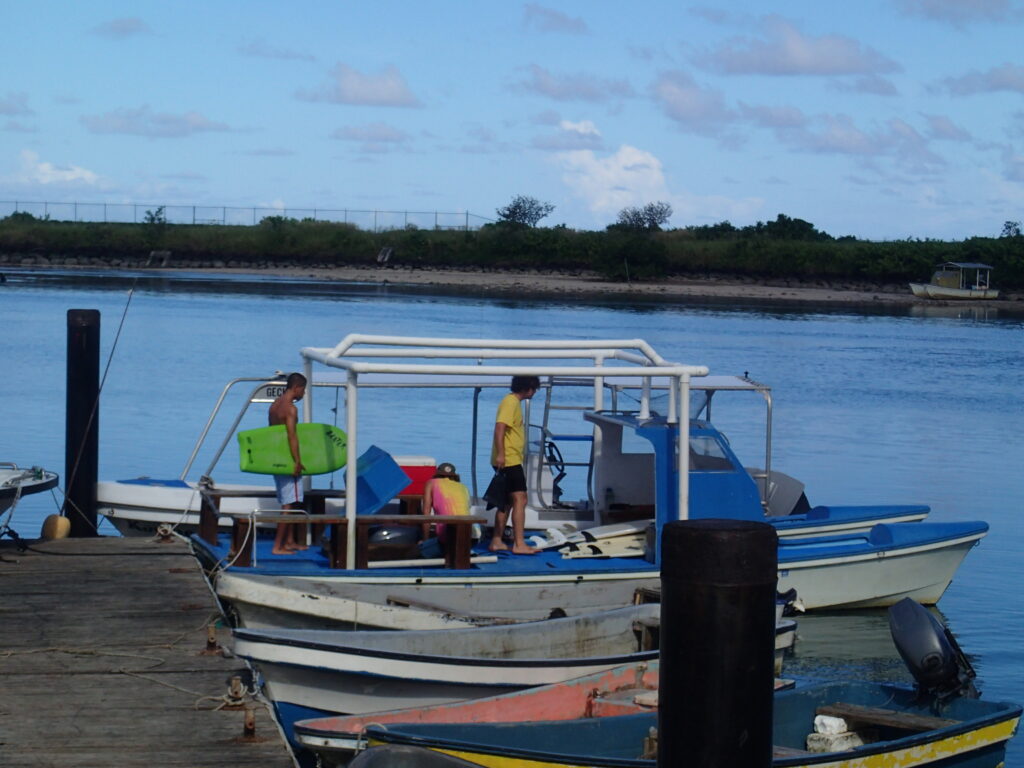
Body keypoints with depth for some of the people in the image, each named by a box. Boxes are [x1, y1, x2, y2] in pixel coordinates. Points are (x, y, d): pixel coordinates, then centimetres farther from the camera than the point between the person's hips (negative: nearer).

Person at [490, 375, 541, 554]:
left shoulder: (514, 402, 18)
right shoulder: (511, 402, -13)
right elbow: (499, 427, -23)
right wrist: (500, 454, -29)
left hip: (510, 461, 11)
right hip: (509, 461, -11)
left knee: (507, 502, 13)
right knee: (520, 499, -13)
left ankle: (497, 542, 17)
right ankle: (519, 544, -17)